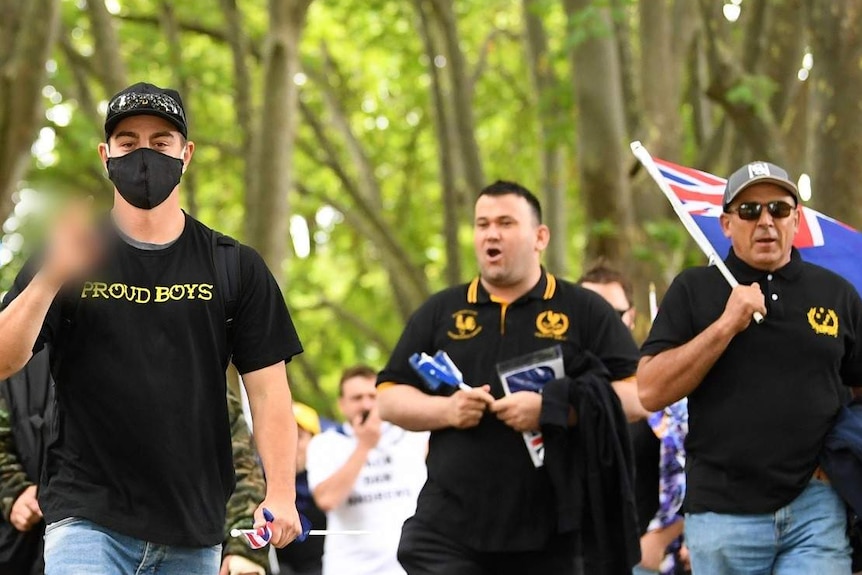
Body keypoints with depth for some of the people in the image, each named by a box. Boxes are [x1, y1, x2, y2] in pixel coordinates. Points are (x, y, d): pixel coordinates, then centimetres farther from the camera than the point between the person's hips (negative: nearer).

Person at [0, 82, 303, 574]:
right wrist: (50, 279, -23)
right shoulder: (64, 258, 5)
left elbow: (267, 387, 5)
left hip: (195, 532, 2)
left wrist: (280, 496, -7)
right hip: (88, 518, -2)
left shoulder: (237, 268, 8)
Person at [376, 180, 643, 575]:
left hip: (553, 532, -1)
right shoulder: (440, 313, 15)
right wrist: (445, 410, -6)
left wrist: (553, 410, -15)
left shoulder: (585, 312, 7)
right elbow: (389, 398, 15)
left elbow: (637, 395, -1)